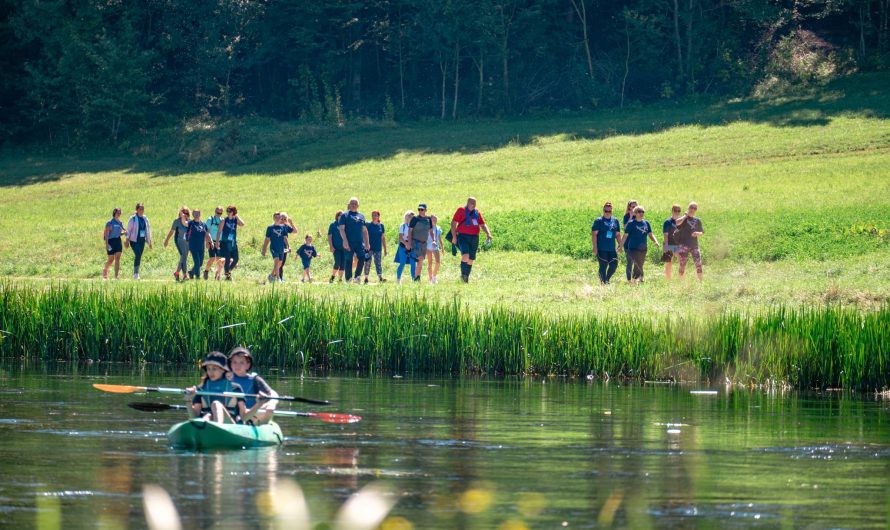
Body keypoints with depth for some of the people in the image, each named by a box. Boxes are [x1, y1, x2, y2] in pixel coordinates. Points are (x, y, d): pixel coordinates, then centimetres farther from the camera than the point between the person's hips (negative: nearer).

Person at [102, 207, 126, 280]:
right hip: (111, 241, -4)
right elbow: (106, 234, -10)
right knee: (111, 260, 2)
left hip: (118, 241, 4)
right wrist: (106, 244, -17)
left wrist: (125, 232, -4)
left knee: (117, 259, -5)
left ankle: (116, 276, -6)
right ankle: (105, 270, 33)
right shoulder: (109, 223, -8)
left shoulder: (120, 223, 9)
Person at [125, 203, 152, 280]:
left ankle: (136, 273, 16)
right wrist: (127, 240, -8)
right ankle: (135, 273, -14)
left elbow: (148, 230, 16)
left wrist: (149, 241, 15)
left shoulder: (145, 219, 9)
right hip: (134, 240, -5)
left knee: (139, 256, 6)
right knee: (137, 255, -18)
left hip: (142, 240, 5)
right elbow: (129, 230, -5)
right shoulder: (133, 219, -6)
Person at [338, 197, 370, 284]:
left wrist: (367, 243, 16)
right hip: (349, 242, -4)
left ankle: (357, 276, 4)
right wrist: (345, 241, -17)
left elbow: (364, 230, 21)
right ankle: (348, 280, 5)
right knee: (349, 260, -1)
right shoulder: (345, 215, 4)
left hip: (359, 242, 4)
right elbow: (342, 229, -5)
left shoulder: (361, 216, 17)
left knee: (362, 258, -11)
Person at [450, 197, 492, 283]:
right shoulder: (461, 210, 1)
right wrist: (454, 236, -7)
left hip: (474, 238, 5)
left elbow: (483, 224, 19)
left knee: (471, 259, 6)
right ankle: (463, 275, -12)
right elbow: (453, 223, 0)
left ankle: (466, 277, 17)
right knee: (465, 255, -24)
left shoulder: (477, 212, 15)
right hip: (463, 236, -5)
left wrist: (488, 233, 2)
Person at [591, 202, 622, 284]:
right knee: (603, 266, -4)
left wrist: (620, 245, 10)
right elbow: (594, 234, -5)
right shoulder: (598, 221, -1)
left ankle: (607, 279, 21)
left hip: (612, 249, 5)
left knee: (614, 265, 0)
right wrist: (595, 247, -12)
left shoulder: (615, 221, 13)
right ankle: (603, 282, 2)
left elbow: (618, 234, 19)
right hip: (601, 249, -5)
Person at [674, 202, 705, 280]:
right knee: (682, 264, -4)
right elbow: (677, 222, -23)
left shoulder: (697, 220, 14)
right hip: (684, 245, -4)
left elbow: (702, 233, 17)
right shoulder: (684, 219, 1)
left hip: (694, 245, 4)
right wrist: (685, 215, -11)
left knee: (698, 264, -1)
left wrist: (697, 233, -7)